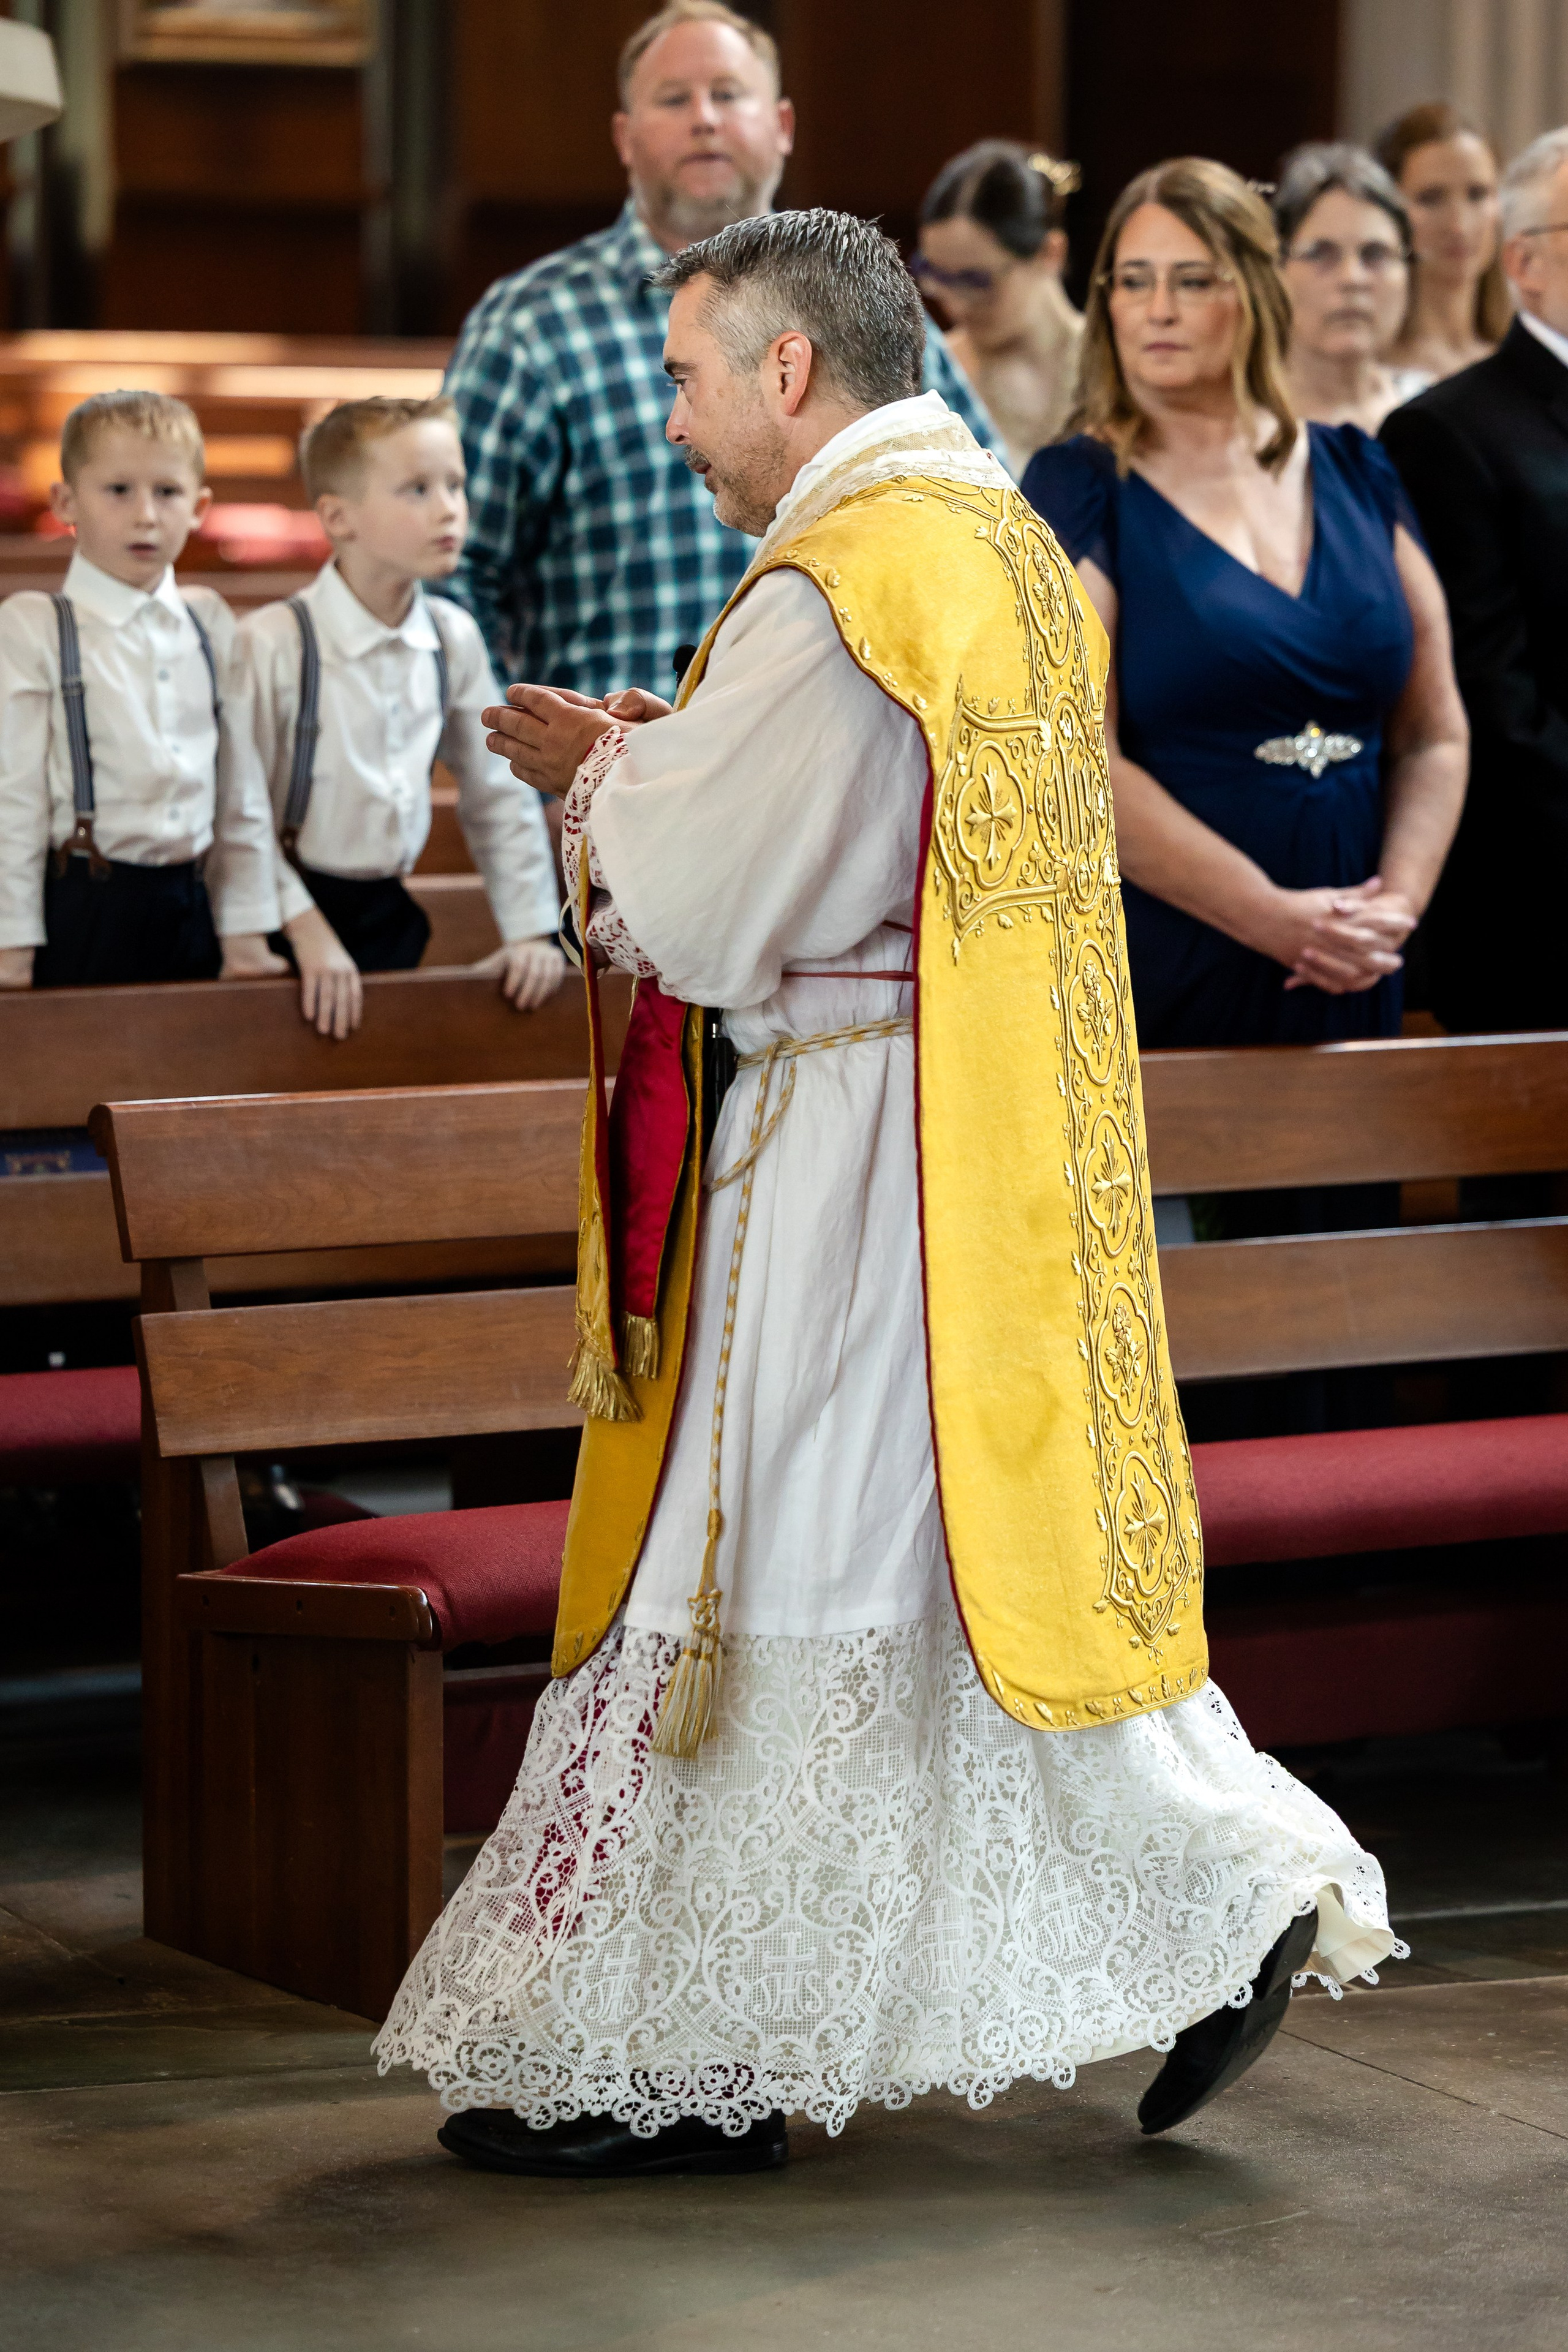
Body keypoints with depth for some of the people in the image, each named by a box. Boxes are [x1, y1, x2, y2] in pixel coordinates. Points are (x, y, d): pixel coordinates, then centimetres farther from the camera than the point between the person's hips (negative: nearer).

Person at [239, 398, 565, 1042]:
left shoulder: (453, 641, 3)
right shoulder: (273, 644, -15)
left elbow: (498, 796, 12)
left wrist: (532, 931, 6)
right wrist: (307, 933, -18)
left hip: (389, 911, 5)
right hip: (292, 919, -5)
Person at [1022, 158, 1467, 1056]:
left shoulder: (1353, 475, 11)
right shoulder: (1079, 487, -2)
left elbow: (1434, 735, 11)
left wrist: (1399, 899, -7)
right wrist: (1274, 917, -17)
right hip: (1156, 981, -4)